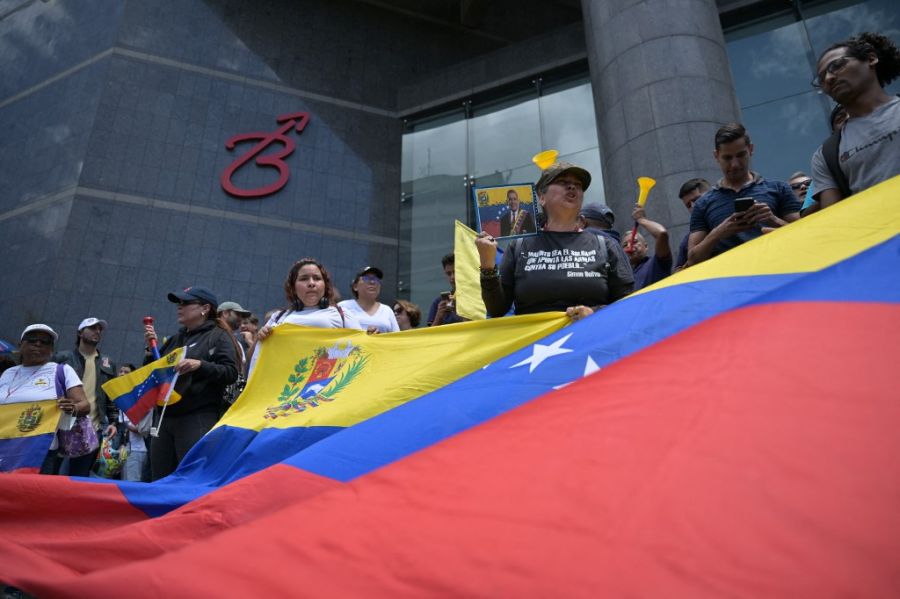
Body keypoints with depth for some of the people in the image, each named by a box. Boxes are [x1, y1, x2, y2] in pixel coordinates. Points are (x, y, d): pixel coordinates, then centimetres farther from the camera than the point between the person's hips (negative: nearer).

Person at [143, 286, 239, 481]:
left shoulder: (219, 336, 1)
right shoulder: (176, 339, 21)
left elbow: (231, 372, -12)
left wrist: (200, 365, -23)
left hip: (197, 419, -7)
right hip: (164, 416, 8)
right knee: (159, 482, 10)